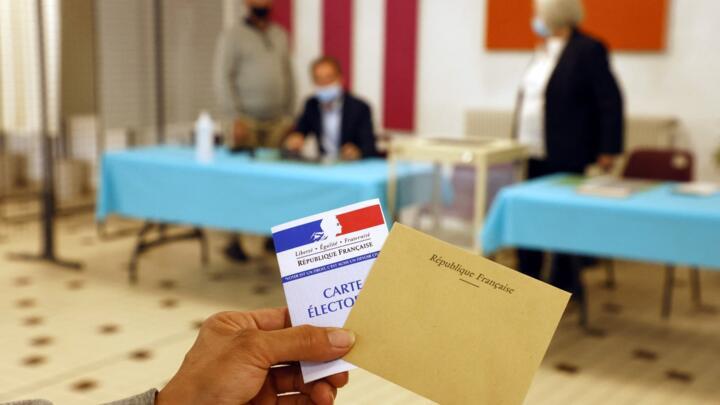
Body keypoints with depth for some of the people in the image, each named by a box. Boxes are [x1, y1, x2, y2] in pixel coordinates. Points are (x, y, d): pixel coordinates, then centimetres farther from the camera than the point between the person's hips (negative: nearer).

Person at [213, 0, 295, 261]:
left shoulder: (280, 35, 16)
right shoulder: (233, 36, 0)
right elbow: (223, 79, -6)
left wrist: (289, 116, 11)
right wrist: (234, 118, -13)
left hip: (277, 122, 4)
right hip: (247, 121, -4)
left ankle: (273, 235, 10)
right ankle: (233, 241, 0)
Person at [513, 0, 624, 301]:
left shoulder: (588, 50, -10)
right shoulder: (544, 51, 13)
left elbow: (611, 102, -11)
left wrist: (608, 150, -13)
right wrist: (519, 141, 16)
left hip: (564, 156, -7)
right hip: (531, 154, 7)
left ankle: (565, 290, 15)